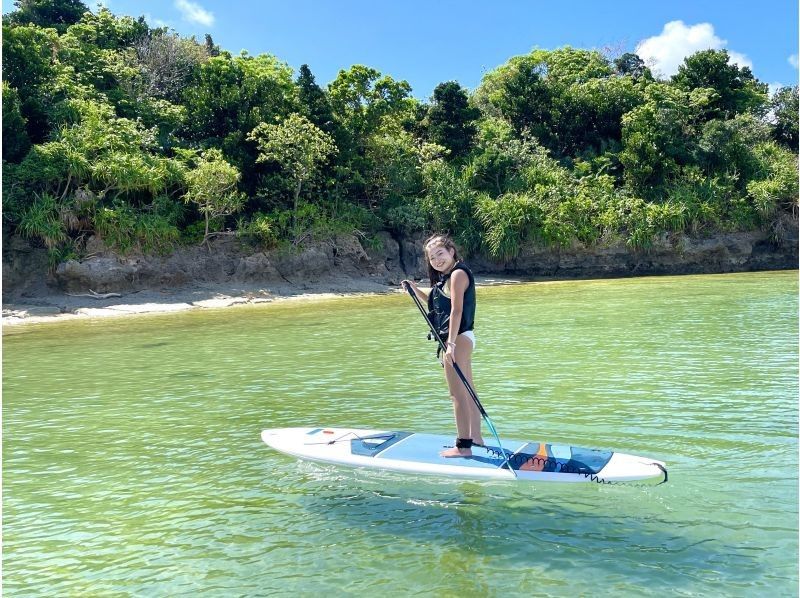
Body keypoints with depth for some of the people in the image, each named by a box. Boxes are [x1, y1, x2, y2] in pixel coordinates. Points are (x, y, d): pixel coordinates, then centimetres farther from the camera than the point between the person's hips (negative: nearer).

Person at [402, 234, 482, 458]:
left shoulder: (458, 274, -12)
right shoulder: (445, 278, 18)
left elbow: (456, 310, -21)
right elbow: (433, 302, 31)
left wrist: (451, 343, -27)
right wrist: (415, 289, 16)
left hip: (458, 338, -11)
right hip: (459, 339, 11)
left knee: (458, 394, -8)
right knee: (467, 391, 16)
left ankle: (463, 446, -3)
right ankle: (475, 437, 26)